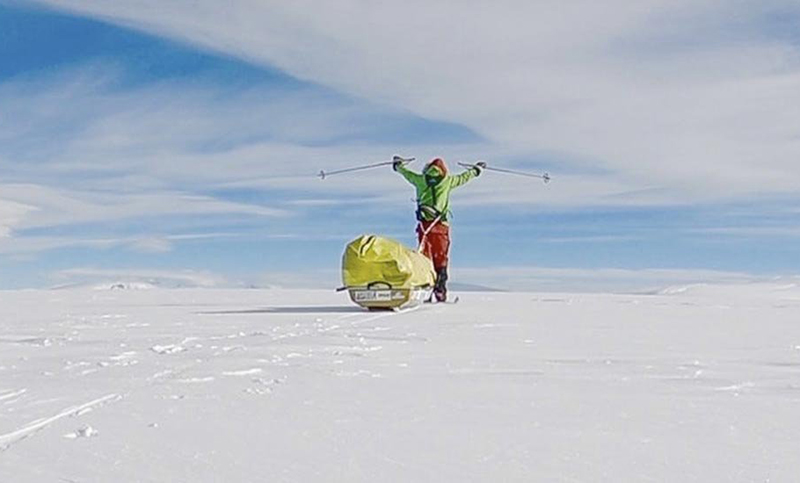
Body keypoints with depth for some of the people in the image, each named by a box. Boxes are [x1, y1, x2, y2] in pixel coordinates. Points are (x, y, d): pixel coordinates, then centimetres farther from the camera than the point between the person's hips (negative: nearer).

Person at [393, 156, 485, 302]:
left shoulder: (421, 179, 11)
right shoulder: (447, 180, 8)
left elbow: (407, 173, 28)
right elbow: (463, 177, 23)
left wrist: (398, 164, 49)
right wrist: (477, 169, 41)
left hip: (425, 224, 1)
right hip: (441, 225, -1)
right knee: (441, 259, 2)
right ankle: (440, 291, -3)